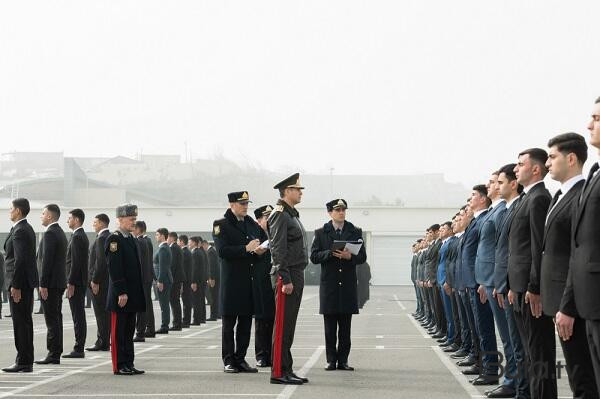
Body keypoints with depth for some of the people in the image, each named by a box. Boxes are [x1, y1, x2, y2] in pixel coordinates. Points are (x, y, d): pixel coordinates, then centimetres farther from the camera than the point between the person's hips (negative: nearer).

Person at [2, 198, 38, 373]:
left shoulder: (20, 231, -15)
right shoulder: (27, 229, 16)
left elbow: (20, 260, -21)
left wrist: (15, 286, -22)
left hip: (20, 282, -10)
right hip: (27, 282, 10)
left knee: (21, 322, -7)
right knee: (24, 321, 12)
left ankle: (23, 362, -6)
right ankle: (26, 361, 17)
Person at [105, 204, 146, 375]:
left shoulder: (131, 239, 16)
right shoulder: (114, 239, -11)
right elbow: (114, 269, -17)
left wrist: (138, 293, 15)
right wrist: (121, 293, -21)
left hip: (132, 295, 9)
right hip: (120, 295, -9)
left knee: (129, 331, 12)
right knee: (118, 331, -2)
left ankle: (128, 364, 17)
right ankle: (119, 366, 1)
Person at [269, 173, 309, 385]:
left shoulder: (292, 214, 19)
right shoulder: (280, 215, -12)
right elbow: (278, 250, -18)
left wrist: (296, 278, 19)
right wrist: (285, 279, -22)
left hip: (296, 275, 10)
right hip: (288, 276, -10)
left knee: (288, 325, 11)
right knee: (283, 326, -7)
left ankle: (286, 370, 16)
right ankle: (279, 372, -5)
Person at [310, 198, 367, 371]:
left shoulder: (355, 232, 9)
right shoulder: (321, 233, 7)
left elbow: (362, 257, 5)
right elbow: (314, 256, 0)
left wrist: (349, 256, -14)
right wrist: (331, 253, -14)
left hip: (348, 285, 1)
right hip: (329, 284, -1)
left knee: (345, 327, 2)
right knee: (330, 328, 2)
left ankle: (343, 360, 7)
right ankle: (331, 360, 7)